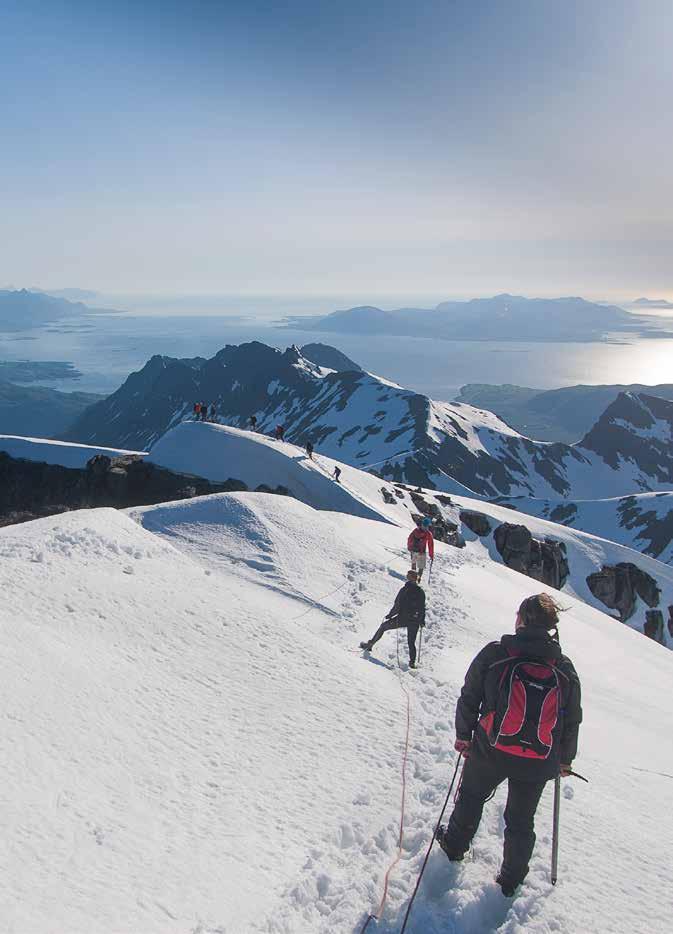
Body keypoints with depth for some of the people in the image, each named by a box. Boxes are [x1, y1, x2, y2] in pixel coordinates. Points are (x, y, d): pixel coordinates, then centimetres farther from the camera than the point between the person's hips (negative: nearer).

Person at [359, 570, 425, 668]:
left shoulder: (404, 590, -10)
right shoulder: (421, 592, 0)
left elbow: (397, 606, -12)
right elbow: (422, 608, 5)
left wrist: (390, 615, 2)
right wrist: (422, 620, 17)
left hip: (402, 619, -3)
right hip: (415, 621, 3)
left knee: (383, 626, 16)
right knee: (411, 643, 18)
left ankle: (369, 645, 21)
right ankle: (412, 662, 9)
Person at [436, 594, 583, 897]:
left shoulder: (493, 654, -13)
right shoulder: (565, 669, -6)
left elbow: (469, 698, -5)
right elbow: (572, 721, 4)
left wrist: (463, 735, 10)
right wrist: (565, 759, 19)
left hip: (491, 750, -1)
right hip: (539, 763, 1)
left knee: (472, 796, 27)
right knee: (521, 820, 22)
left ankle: (455, 844, 46)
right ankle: (512, 878, 37)